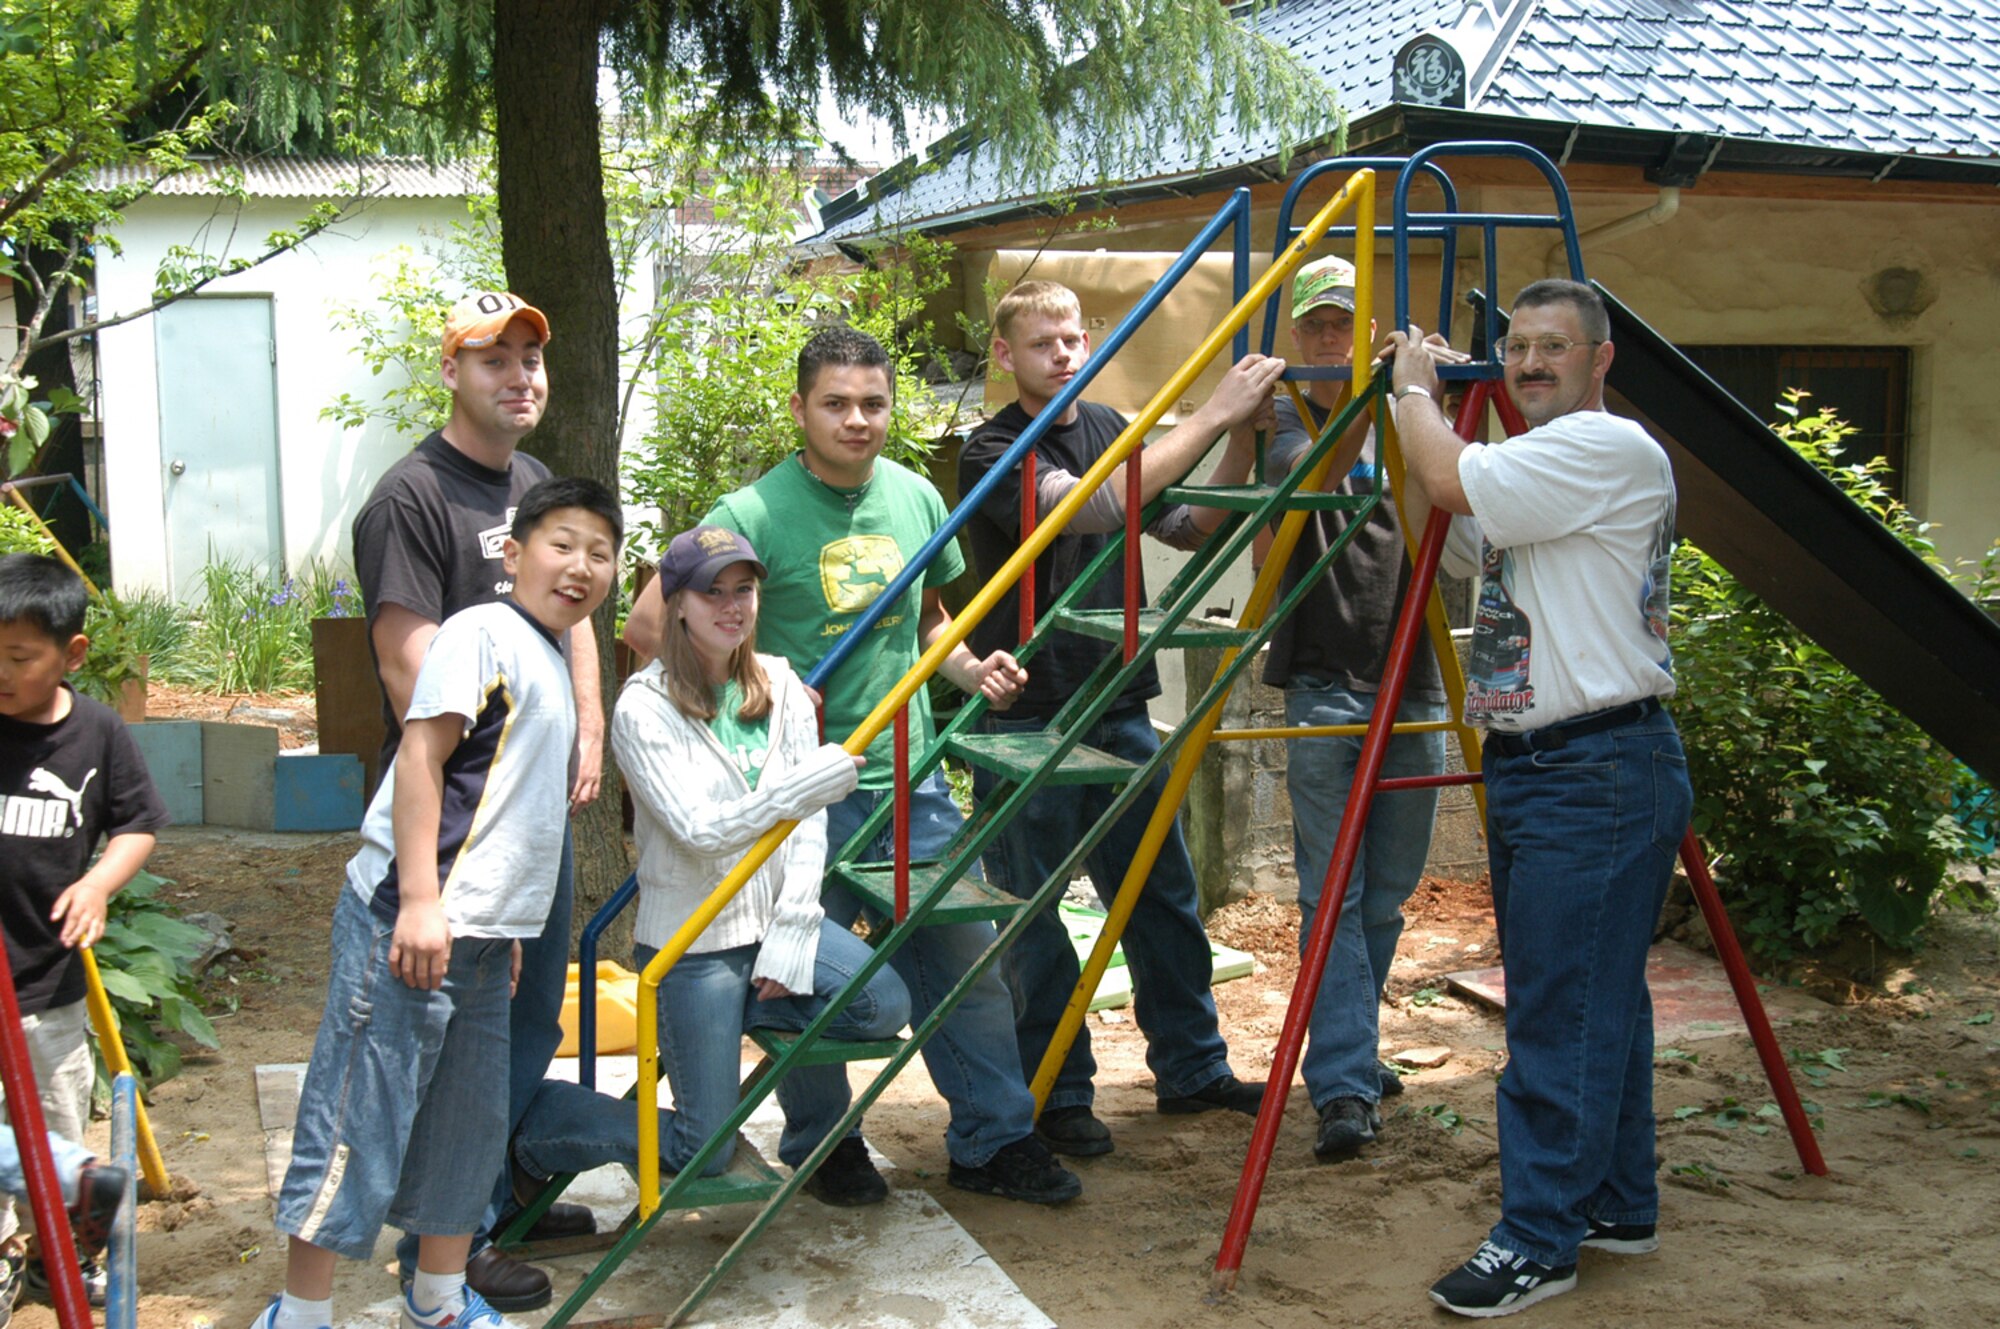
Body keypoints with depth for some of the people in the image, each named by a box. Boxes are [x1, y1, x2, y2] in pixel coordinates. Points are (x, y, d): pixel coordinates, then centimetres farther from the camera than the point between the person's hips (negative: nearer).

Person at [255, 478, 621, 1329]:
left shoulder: (552, 658, 18)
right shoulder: (483, 633, -10)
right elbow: (420, 757, -18)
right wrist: (419, 903, -23)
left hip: (479, 933, 10)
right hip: (408, 922, -9)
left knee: (468, 1121, 16)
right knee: (361, 1113, -4)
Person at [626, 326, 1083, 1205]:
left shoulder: (916, 499, 6)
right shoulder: (757, 514, -12)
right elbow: (648, 623, -14)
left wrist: (971, 669, 4)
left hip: (910, 779, 5)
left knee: (965, 959, 8)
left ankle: (995, 1140, 21)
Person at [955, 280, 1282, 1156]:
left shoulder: (1110, 430, 12)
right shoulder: (991, 453, -10)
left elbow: (1191, 530, 11)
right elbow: (1094, 507, -27)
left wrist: (1242, 438, -4)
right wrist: (1211, 415, -27)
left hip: (1118, 708, 6)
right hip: (1025, 717, -6)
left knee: (1163, 895, 13)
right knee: (1032, 919, 2)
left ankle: (1191, 1068, 26)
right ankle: (1056, 1096, 15)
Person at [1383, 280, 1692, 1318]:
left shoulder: (1613, 448, -12)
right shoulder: (1532, 471, 20)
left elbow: (1449, 480, -21)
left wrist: (1416, 391, -1)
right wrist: (1411, 401, 15)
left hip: (1601, 772, -10)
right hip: (1528, 763, 10)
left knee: (1563, 1009, -8)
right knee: (1596, 1000, 16)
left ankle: (1540, 1236, -2)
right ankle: (1616, 1203, 26)